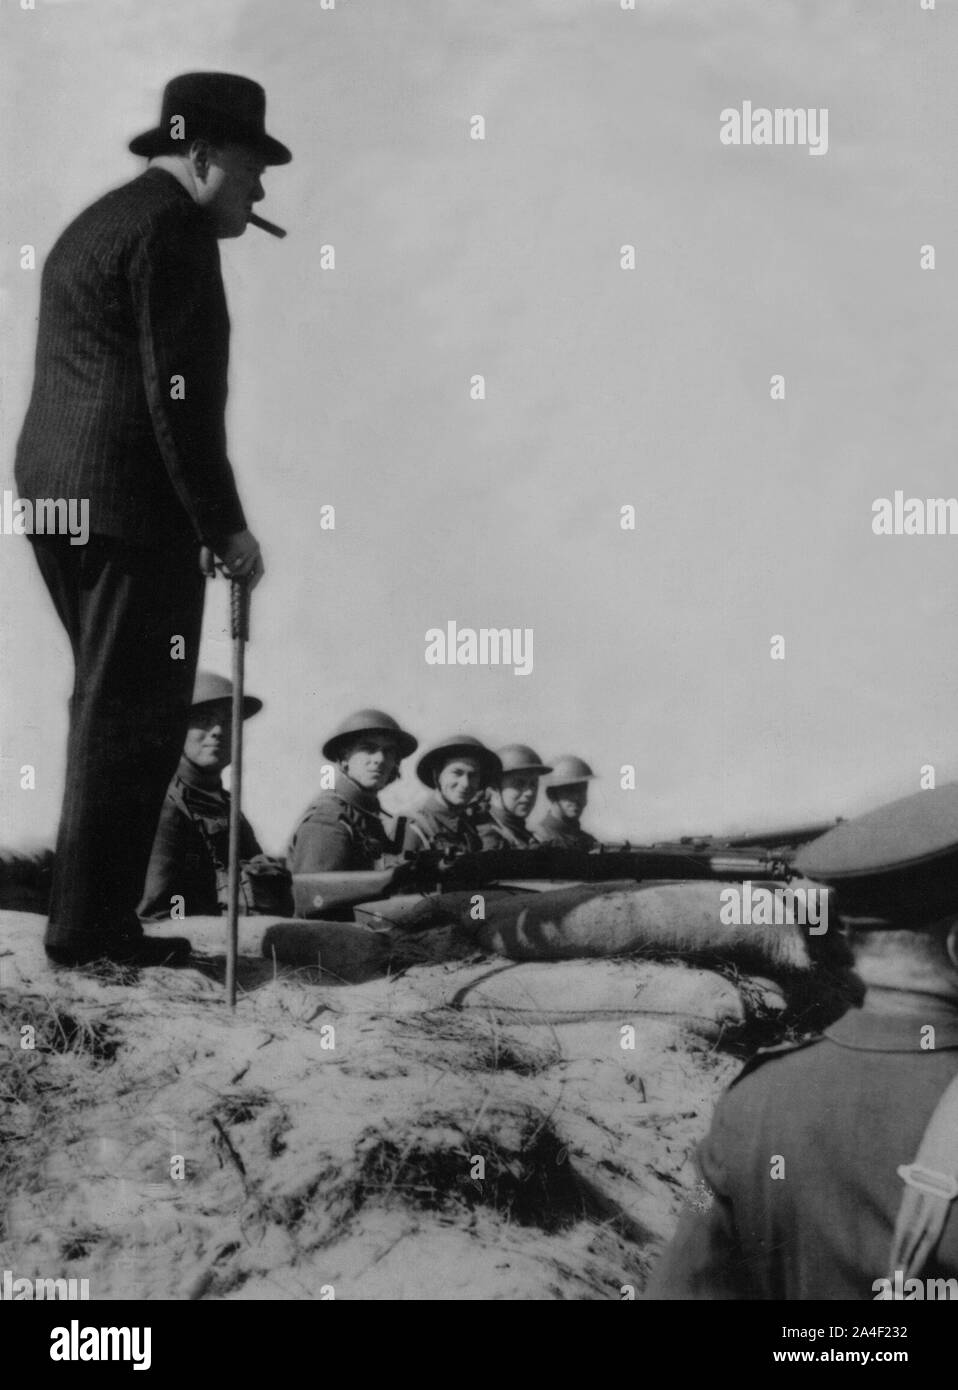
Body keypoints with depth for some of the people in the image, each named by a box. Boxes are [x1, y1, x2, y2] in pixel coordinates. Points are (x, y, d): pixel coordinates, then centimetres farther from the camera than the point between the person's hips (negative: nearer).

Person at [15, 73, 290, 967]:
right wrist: (223, 526, -13)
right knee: (133, 718, -4)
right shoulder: (172, 229, -9)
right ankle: (91, 928, 1)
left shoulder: (94, 223, 22)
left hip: (57, 495, 10)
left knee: (110, 709, 14)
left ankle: (91, 917, 18)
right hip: (132, 505, -10)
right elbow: (180, 396, -16)